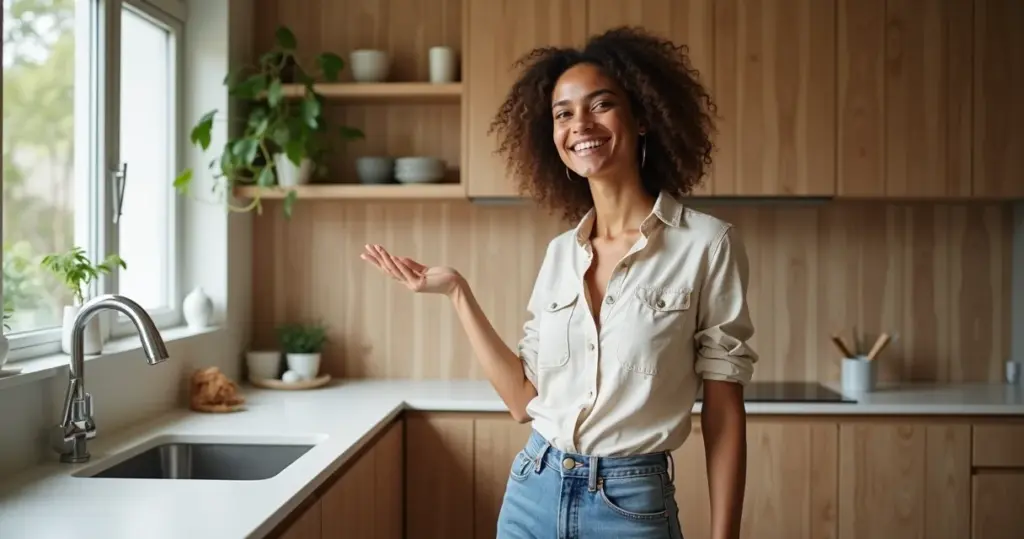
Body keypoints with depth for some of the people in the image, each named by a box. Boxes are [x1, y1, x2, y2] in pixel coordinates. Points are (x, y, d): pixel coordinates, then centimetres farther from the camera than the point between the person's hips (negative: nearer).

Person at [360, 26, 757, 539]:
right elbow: (525, 397, 2)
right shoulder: (560, 253, 4)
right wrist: (458, 292, 2)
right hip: (532, 495, 4)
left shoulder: (706, 243, -10)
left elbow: (723, 414, -7)